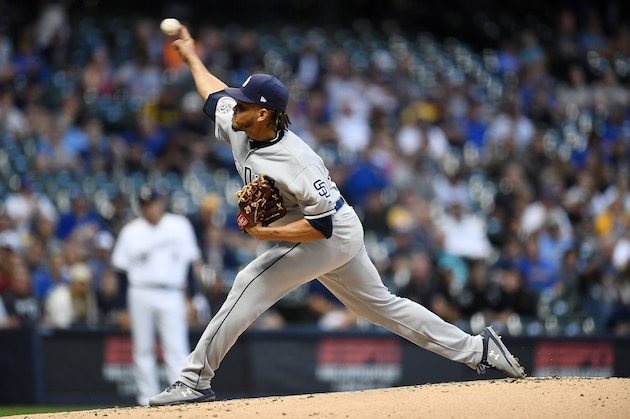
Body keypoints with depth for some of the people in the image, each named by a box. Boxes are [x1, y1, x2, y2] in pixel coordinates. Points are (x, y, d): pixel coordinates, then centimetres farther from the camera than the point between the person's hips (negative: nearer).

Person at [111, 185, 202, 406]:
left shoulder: (180, 226, 5)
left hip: (172, 296, -1)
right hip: (140, 294, 1)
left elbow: (189, 263, 7)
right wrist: (123, 308, 1)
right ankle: (147, 400, 10)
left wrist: (190, 298, 1)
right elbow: (123, 272, 5)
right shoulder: (131, 232, 4)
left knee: (177, 349, -9)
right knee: (143, 350, 3)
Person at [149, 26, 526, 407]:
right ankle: (476, 349, 19)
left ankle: (195, 380, -17)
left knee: (251, 284, -19)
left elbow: (322, 225, -30)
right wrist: (192, 57, 26)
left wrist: (266, 233, -33)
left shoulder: (296, 161, -31)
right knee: (381, 304, 15)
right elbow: (216, 94, 16)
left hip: (335, 234, -10)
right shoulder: (238, 128, -6)